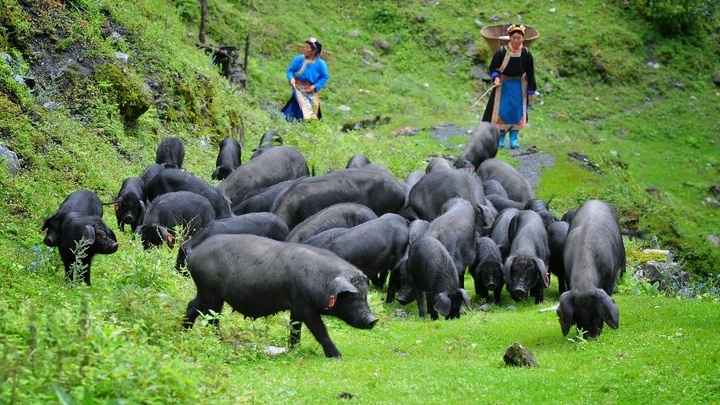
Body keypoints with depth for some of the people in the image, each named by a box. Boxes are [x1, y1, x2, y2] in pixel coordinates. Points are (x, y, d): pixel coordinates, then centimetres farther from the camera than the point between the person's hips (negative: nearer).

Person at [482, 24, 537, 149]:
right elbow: (493, 67, -1)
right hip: (503, 85, -2)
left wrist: (531, 91, 1)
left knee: (517, 112, 4)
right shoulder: (502, 52, -12)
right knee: (502, 111, -2)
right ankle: (500, 137, 11)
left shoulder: (526, 53, -6)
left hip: (519, 86, 2)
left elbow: (530, 73, 0)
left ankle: (514, 138, 15)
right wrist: (496, 77, -21)